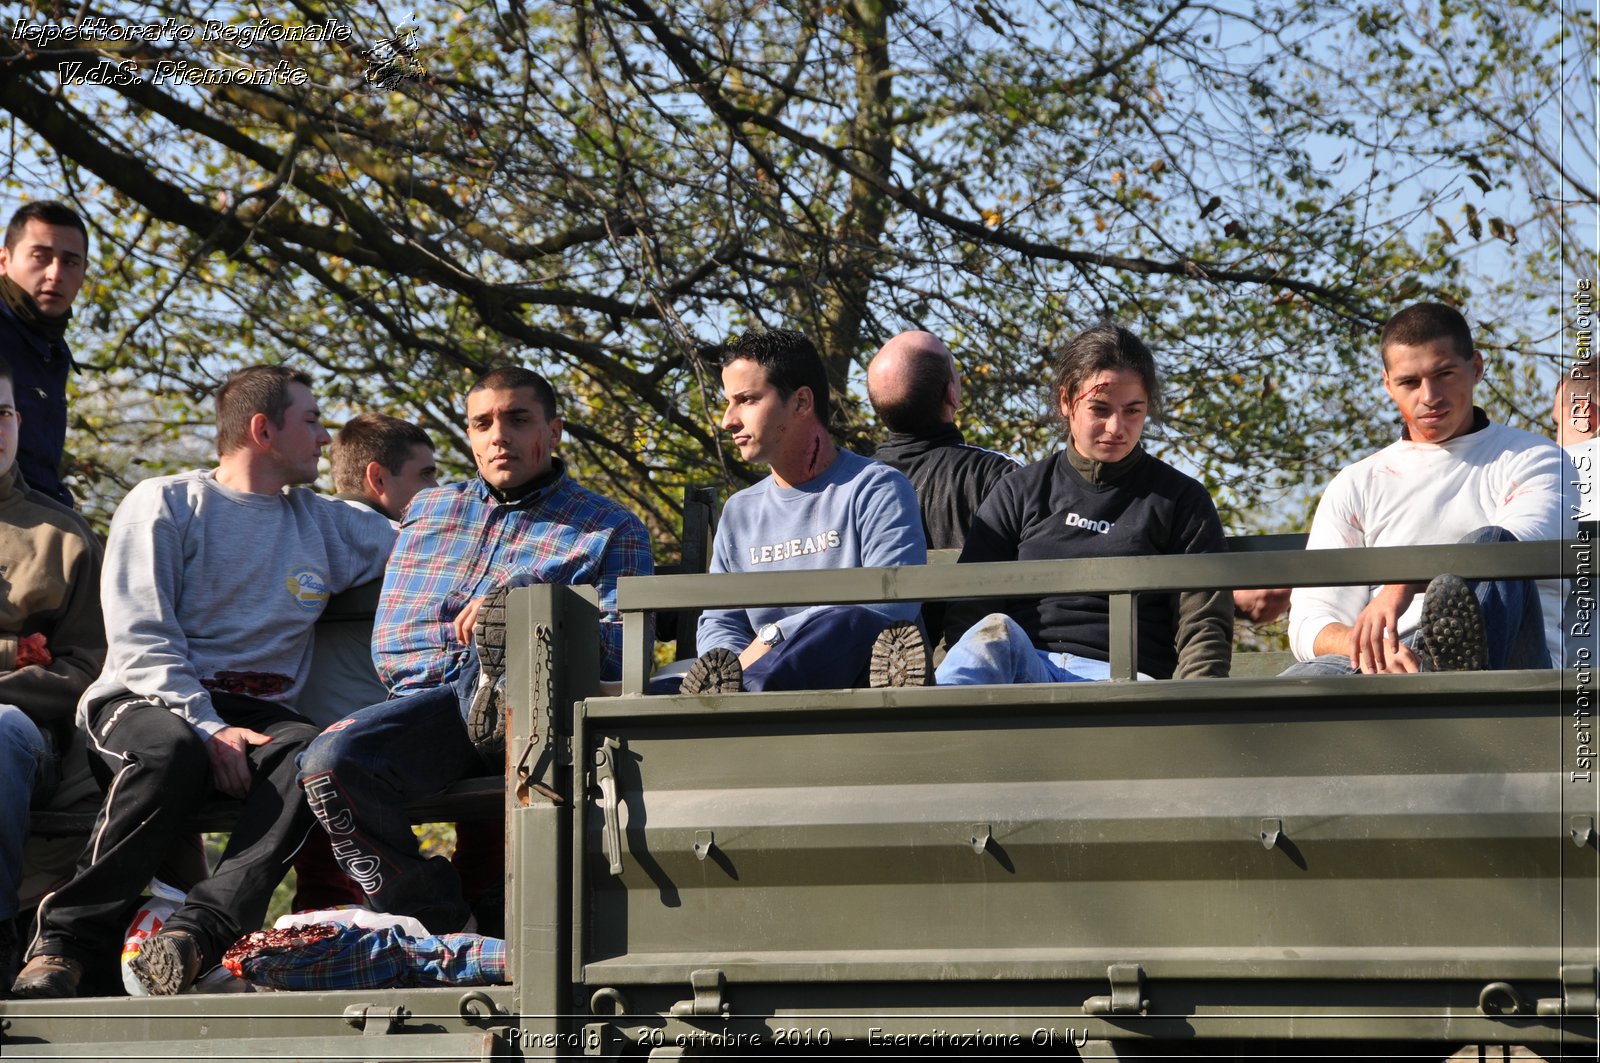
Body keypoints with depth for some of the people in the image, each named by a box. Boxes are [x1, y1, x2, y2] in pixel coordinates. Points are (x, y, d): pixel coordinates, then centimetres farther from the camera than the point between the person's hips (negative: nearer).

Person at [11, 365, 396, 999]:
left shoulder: (327, 525, 22)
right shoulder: (166, 504, 6)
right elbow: (139, 638, -5)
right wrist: (208, 728, -19)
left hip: (257, 712, 4)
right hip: (149, 702, -4)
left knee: (313, 753, -33)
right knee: (171, 753, -40)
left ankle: (200, 929, -47)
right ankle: (65, 941, -33)